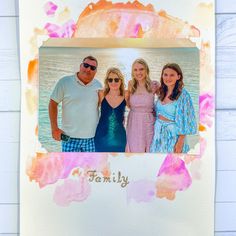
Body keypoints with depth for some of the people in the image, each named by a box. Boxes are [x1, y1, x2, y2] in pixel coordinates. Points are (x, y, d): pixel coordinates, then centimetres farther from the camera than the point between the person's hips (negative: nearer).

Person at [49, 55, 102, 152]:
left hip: (92, 138, 3)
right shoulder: (65, 82, -3)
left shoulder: (98, 85, 6)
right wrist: (54, 128, -4)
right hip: (70, 138, -3)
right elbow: (53, 104, 0)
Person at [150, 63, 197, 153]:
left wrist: (180, 142, -18)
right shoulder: (162, 93, 5)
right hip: (159, 134, 6)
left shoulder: (183, 94, -15)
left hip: (173, 134, -6)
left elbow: (185, 120, -16)